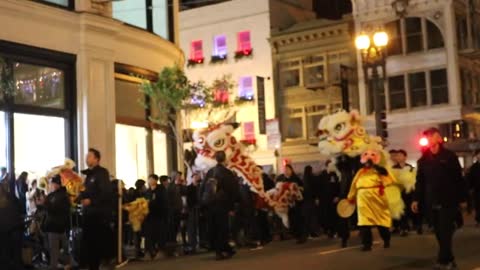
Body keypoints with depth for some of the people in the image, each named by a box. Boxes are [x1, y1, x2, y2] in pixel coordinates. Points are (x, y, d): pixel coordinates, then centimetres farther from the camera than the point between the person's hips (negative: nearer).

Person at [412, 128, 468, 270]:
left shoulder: (449, 156, -2)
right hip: (432, 202, 4)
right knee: (439, 233, 6)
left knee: (445, 232, -7)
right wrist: (416, 199, 4)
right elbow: (420, 181, 10)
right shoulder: (424, 159, 7)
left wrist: (462, 198, -1)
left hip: (448, 201, -4)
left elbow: (459, 179, -1)